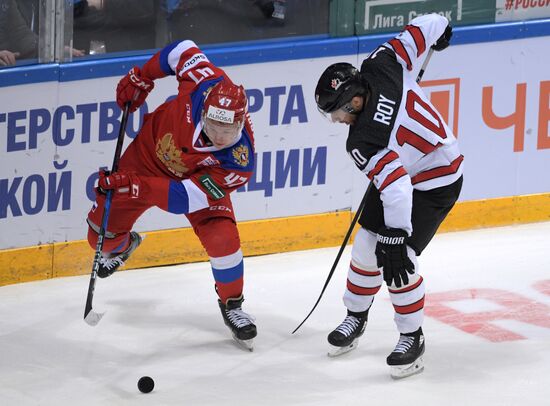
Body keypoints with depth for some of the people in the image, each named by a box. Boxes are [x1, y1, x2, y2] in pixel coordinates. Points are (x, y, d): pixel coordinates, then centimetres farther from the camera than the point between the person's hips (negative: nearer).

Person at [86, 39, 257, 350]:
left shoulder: (239, 161, -38)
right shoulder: (204, 85, -38)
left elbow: (187, 196, -37)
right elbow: (184, 50, -16)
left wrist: (135, 186, -45)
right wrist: (141, 78, -10)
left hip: (200, 178, -2)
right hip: (150, 153, 2)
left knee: (222, 238, -23)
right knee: (102, 234, 5)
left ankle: (232, 304, 7)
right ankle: (124, 245, 47)